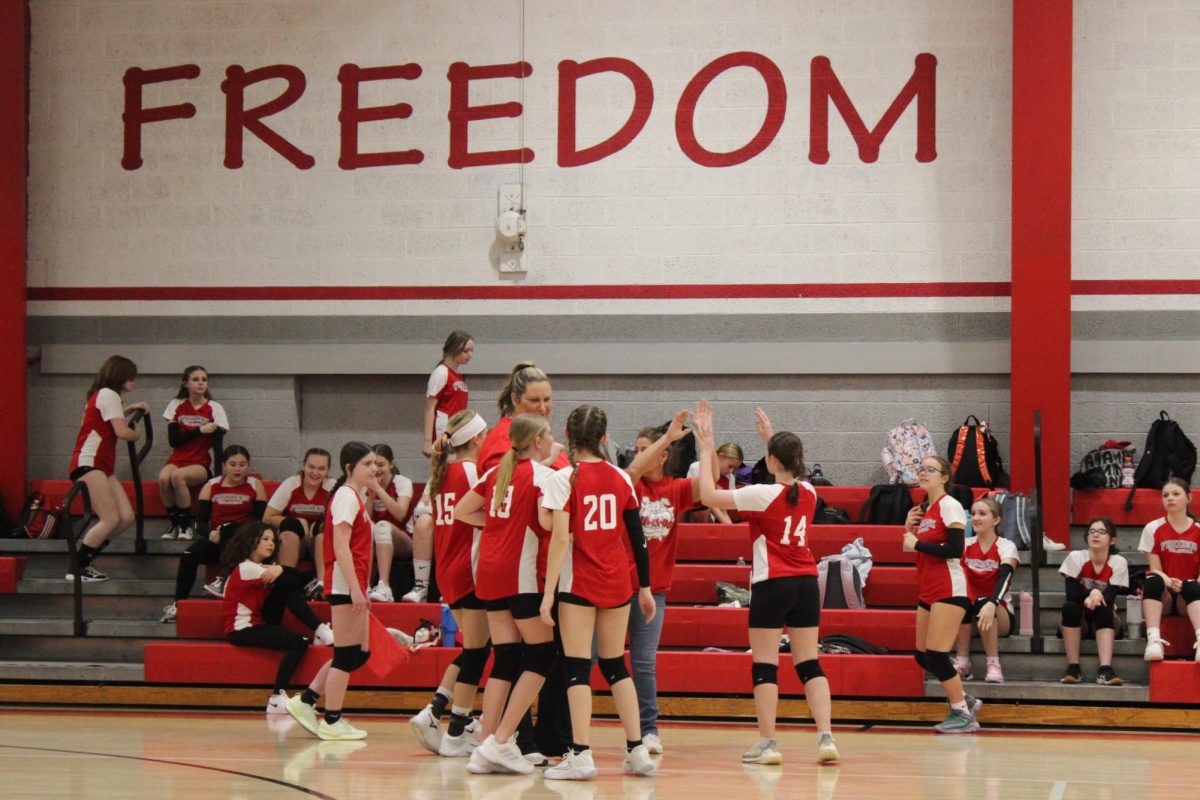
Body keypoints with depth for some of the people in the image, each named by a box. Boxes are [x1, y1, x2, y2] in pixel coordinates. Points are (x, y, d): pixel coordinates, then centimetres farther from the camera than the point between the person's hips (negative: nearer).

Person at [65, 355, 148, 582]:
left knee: (126, 517, -2)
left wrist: (131, 409, 34)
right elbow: (122, 432, -17)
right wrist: (136, 434, 4)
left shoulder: (102, 395, 24)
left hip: (103, 467, 10)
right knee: (111, 519, -18)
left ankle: (84, 558, 6)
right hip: (88, 464, -10)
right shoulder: (108, 394, -8)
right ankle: (76, 570, -13)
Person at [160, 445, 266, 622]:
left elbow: (262, 521, -5)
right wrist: (210, 533, -21)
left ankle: (224, 581, -33)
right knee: (189, 555, -25)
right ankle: (178, 603, -19)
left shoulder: (255, 486, 2)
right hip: (216, 539, 2)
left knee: (229, 527, -35)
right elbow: (200, 522, 4)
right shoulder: (211, 487, 7)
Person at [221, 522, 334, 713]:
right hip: (242, 630, -9)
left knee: (286, 588, -4)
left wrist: (279, 569, -16)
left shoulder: (260, 567, 15)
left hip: (258, 625, 9)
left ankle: (320, 631, -7)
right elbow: (292, 581, -20)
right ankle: (277, 698, -24)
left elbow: (297, 578, 1)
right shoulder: (245, 568, -14)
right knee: (298, 642, -24)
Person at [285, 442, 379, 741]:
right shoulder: (347, 496, -10)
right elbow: (341, 547, -19)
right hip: (345, 584, -10)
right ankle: (332, 721, 1)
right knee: (347, 655, -5)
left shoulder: (357, 496, 19)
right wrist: (355, 589, -23)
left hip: (353, 587, 10)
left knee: (361, 652, 11)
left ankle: (305, 702, 15)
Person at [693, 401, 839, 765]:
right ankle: (826, 738, -4)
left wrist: (706, 451, -2)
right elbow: (790, 474, 31)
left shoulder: (764, 495, -12)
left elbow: (708, 496, -10)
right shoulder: (808, 492, 5)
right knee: (809, 664, 6)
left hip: (772, 585, -6)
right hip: (807, 584, 6)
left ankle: (767, 743, -1)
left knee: (765, 666, 1)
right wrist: (771, 438, 36)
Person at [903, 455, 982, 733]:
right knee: (923, 656, 8)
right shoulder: (924, 510, 16)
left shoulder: (949, 506, -9)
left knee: (936, 655, -11)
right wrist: (909, 528, 5)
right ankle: (964, 701, 22)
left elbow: (954, 548, -20)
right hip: (928, 592, 9)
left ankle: (962, 714, 0)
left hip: (949, 590, -9)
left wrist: (917, 543, -14)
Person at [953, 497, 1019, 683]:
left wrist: (991, 604, -46)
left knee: (982, 602, -35)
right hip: (972, 618, 2)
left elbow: (1004, 577, -25)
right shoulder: (965, 545, 4)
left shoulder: (1006, 547, -7)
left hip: (1001, 614, -2)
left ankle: (994, 665, -28)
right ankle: (962, 664, -24)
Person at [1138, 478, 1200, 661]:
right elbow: (1155, 569, -1)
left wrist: (1185, 585, -21)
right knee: (1152, 580, -34)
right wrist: (1169, 582, -24)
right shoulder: (1153, 529, 3)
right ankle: (1153, 639, -49)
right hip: (1163, 597, 0)